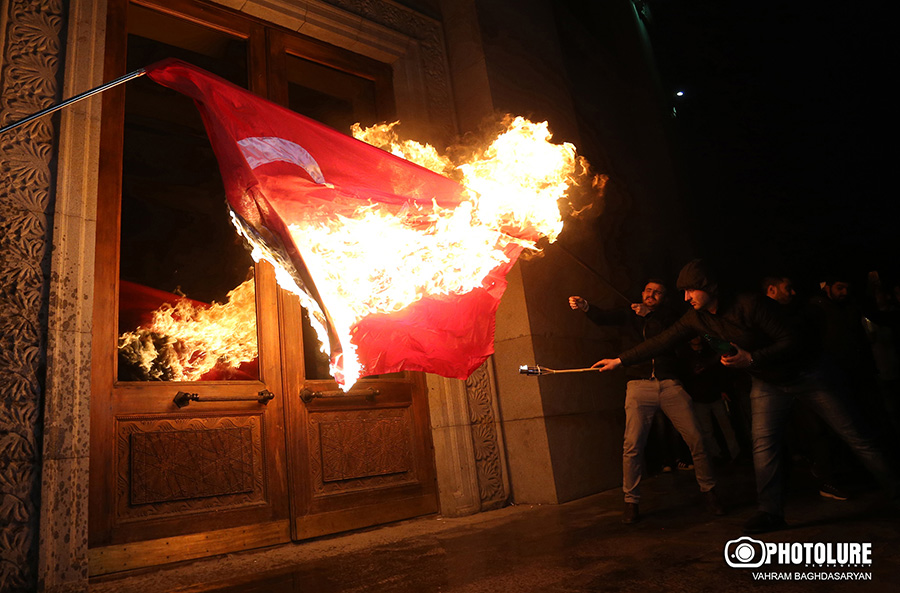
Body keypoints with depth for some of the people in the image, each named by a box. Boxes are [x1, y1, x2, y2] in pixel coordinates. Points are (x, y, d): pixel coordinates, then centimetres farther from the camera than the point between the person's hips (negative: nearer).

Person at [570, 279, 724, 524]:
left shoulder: (668, 316, 17)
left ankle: (709, 493, 17)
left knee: (695, 439, -3)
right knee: (632, 444, -10)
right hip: (639, 385, -1)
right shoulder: (629, 315, 16)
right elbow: (603, 317, -2)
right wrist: (585, 306, -22)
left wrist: (648, 314, -9)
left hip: (670, 384, 1)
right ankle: (631, 502, 1)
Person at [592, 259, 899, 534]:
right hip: (766, 384, 4)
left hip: (802, 375, -4)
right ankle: (770, 512, -3)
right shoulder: (696, 318, -10)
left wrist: (751, 358, -33)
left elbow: (790, 341, -21)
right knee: (763, 443, -11)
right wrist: (619, 360, -7)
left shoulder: (750, 304, -26)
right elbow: (661, 341, -6)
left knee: (853, 433, 3)